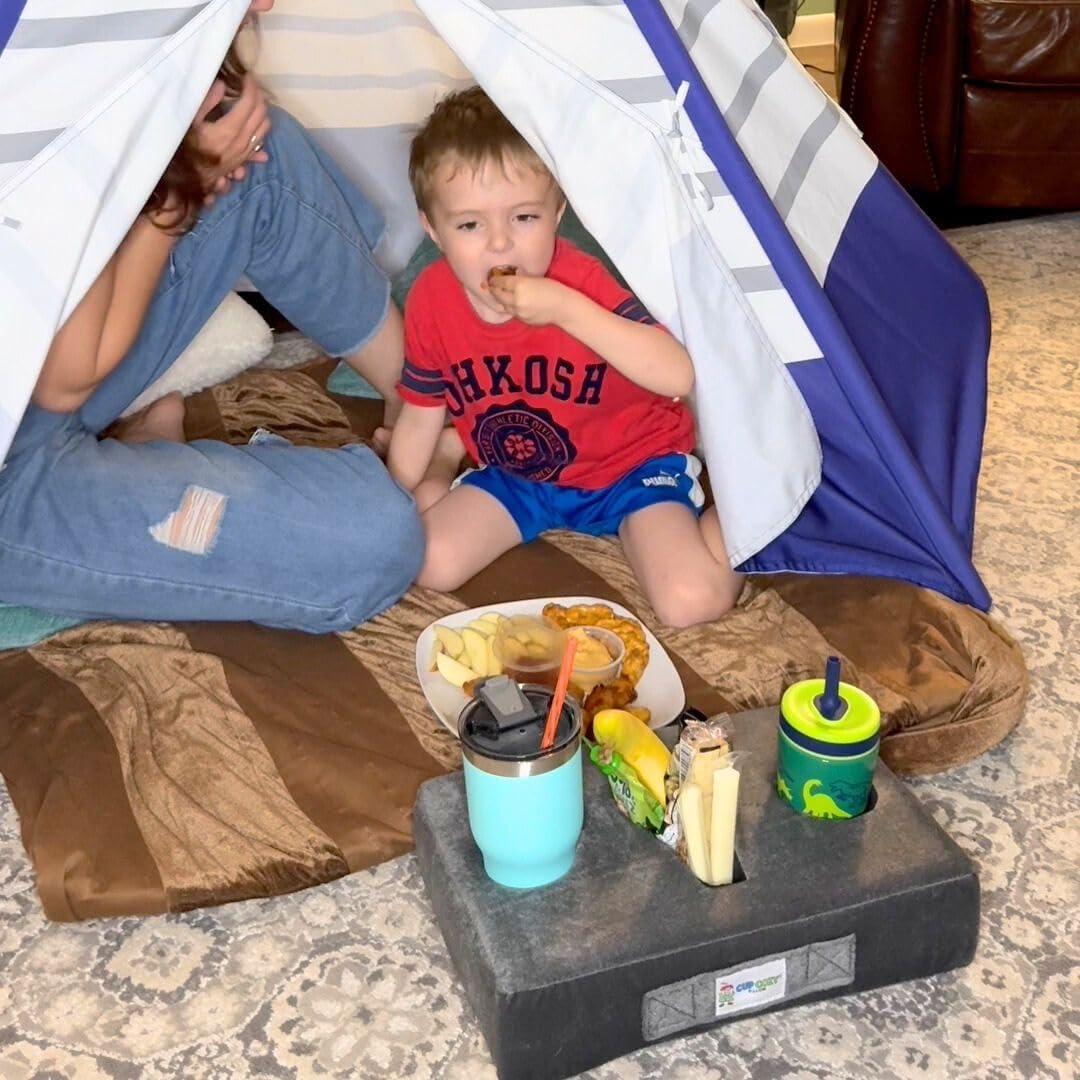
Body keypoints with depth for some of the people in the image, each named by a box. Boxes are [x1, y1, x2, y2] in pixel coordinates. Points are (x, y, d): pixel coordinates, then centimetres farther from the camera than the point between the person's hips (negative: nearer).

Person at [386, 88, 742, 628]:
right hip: (516, 474, 4)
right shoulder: (430, 301, -13)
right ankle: (450, 456, 17)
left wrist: (565, 309, -43)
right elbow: (420, 415, 2)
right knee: (429, 563, -12)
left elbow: (679, 376, -38)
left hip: (629, 464, -4)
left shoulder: (580, 281, -26)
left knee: (692, 600, -23)